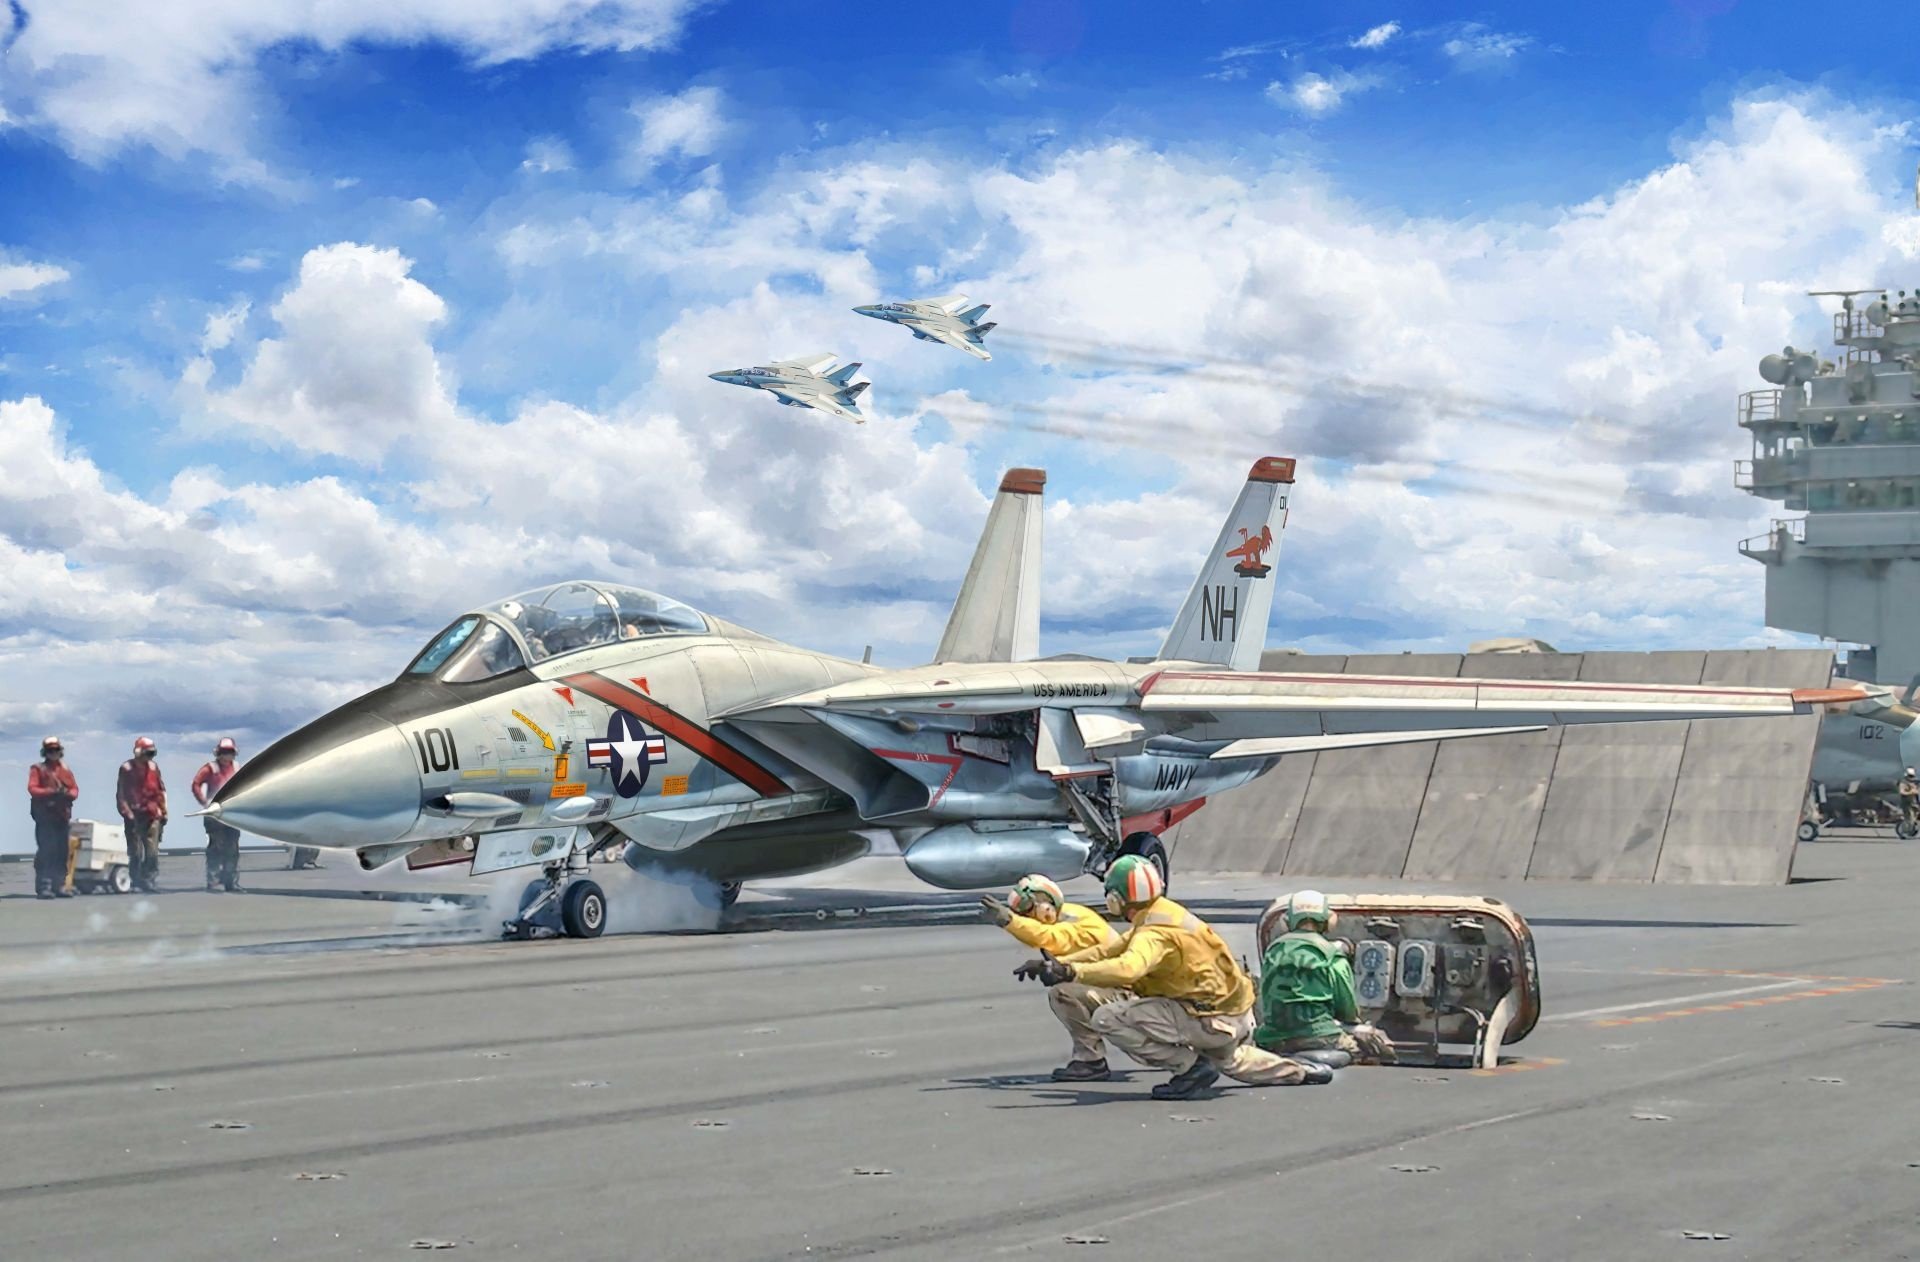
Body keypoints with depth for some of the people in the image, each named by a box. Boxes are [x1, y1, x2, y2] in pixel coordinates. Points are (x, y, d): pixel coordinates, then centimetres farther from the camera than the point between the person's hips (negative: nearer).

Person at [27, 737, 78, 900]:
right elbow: (32, 789, -10)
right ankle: (43, 887, -12)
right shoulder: (38, 769, 2)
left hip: (63, 816, 5)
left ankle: (59, 886, 11)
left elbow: (75, 789, 10)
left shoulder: (66, 770, 17)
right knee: (45, 851, -11)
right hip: (45, 816, -5)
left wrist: (67, 793, -13)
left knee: (61, 852, 6)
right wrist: (52, 792, -21)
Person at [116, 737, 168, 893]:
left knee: (152, 852, -2)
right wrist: (127, 812, -10)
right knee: (135, 853, 0)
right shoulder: (126, 768, -2)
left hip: (152, 816, 3)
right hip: (135, 817, -3)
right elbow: (121, 793, -4)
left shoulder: (153, 767, 12)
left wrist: (163, 811, 12)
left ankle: (151, 881, 1)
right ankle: (136, 882, 7)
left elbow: (161, 790, 16)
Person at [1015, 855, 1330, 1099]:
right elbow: (1112, 950, 14)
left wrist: (1072, 972, -49)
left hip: (1210, 1020, -10)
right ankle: (1301, 1071, 45)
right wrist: (1056, 964, 9)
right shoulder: (1164, 913, 7)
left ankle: (1190, 1067, -10)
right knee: (1230, 1060, 42)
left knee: (1107, 1018, -17)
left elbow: (1128, 967, -44)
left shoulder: (1156, 932, -22)